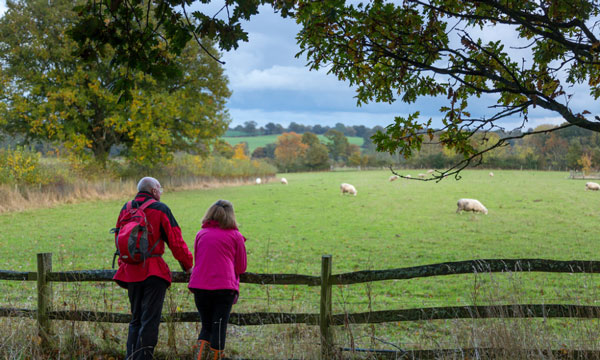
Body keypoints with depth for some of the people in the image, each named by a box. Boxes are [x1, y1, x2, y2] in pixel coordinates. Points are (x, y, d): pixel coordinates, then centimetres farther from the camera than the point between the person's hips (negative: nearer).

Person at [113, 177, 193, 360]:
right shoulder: (160, 209, -5)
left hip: (130, 271, 6)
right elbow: (176, 241, -5)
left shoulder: (125, 209, 11)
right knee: (150, 321, -2)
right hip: (153, 272, -5)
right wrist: (188, 265, 5)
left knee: (136, 319, 16)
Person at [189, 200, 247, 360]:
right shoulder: (235, 236, 3)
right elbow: (241, 267, 8)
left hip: (199, 286, 3)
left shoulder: (201, 234, 10)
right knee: (219, 328, 3)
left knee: (206, 326, 15)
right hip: (224, 286, -3)